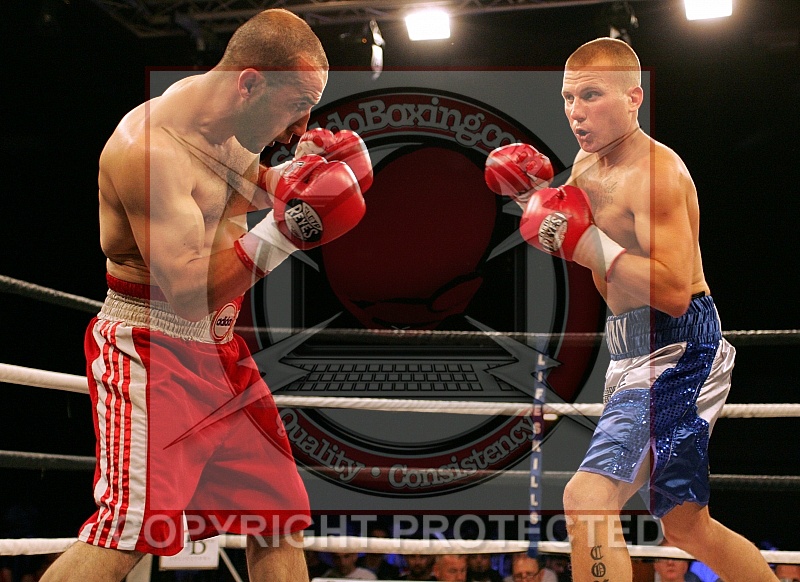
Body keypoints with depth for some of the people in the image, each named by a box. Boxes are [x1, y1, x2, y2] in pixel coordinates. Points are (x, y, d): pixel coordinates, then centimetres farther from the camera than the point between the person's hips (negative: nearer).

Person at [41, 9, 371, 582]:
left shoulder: (229, 127, 5)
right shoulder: (150, 146, -23)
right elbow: (188, 293, -27)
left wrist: (299, 174, 7)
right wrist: (281, 233, -30)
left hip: (219, 352, 9)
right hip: (150, 353, -9)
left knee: (280, 514, 11)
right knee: (124, 535, -19)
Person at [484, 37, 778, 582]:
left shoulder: (656, 171, -17)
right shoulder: (587, 164, 11)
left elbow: (674, 291, -27)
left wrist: (587, 243, -26)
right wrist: (541, 197, 10)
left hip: (676, 348, -10)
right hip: (634, 349, 10)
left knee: (588, 497, -22)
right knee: (686, 525, 20)